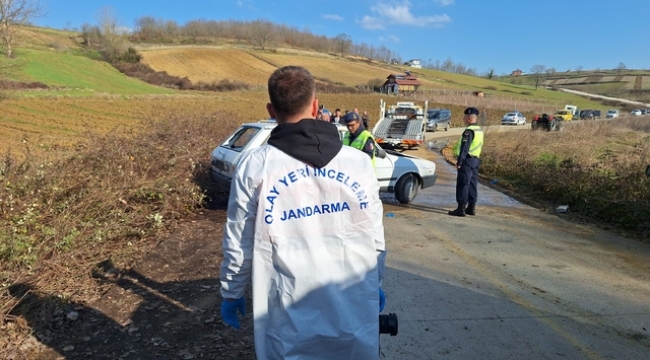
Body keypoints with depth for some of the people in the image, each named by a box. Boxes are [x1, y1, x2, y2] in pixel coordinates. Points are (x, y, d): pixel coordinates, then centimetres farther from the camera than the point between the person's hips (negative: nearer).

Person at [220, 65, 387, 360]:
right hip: (355, 315, 2)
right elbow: (375, 238, 4)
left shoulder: (255, 166, -8)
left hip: (290, 322, -1)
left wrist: (231, 293, 14)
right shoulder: (359, 162, -3)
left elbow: (239, 243, -2)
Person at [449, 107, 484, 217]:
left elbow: (464, 148, -22)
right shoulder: (479, 130, 14)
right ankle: (471, 207, 19)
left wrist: (459, 162, -20)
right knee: (472, 184, 13)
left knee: (463, 184, -6)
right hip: (475, 160, 10)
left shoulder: (469, 131, -17)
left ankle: (461, 208, -6)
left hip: (467, 160, -10)